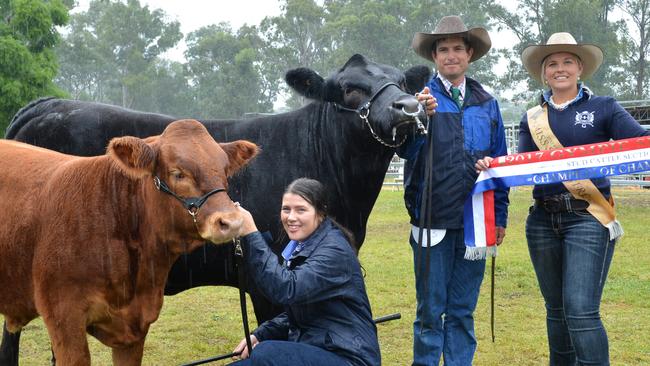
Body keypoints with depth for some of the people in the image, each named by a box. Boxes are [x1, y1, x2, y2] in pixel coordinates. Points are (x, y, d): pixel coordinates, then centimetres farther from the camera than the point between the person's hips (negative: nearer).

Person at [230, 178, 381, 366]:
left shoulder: (334, 251, -16)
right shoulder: (299, 247, 10)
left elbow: (287, 290, -31)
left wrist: (251, 234, -31)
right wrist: (260, 335, -1)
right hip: (309, 349, 9)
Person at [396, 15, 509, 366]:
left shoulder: (486, 104, 10)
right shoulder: (421, 97, 0)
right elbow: (406, 151, -12)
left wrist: (500, 216, 9)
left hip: (474, 220, 3)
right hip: (432, 220, -3)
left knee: (463, 311, 11)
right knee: (431, 310, 4)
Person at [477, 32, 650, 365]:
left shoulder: (603, 108, 3)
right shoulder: (532, 119, 14)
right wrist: (495, 166, -9)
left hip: (588, 218, -4)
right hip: (543, 221, 4)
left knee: (581, 310, -14)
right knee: (557, 310, 13)